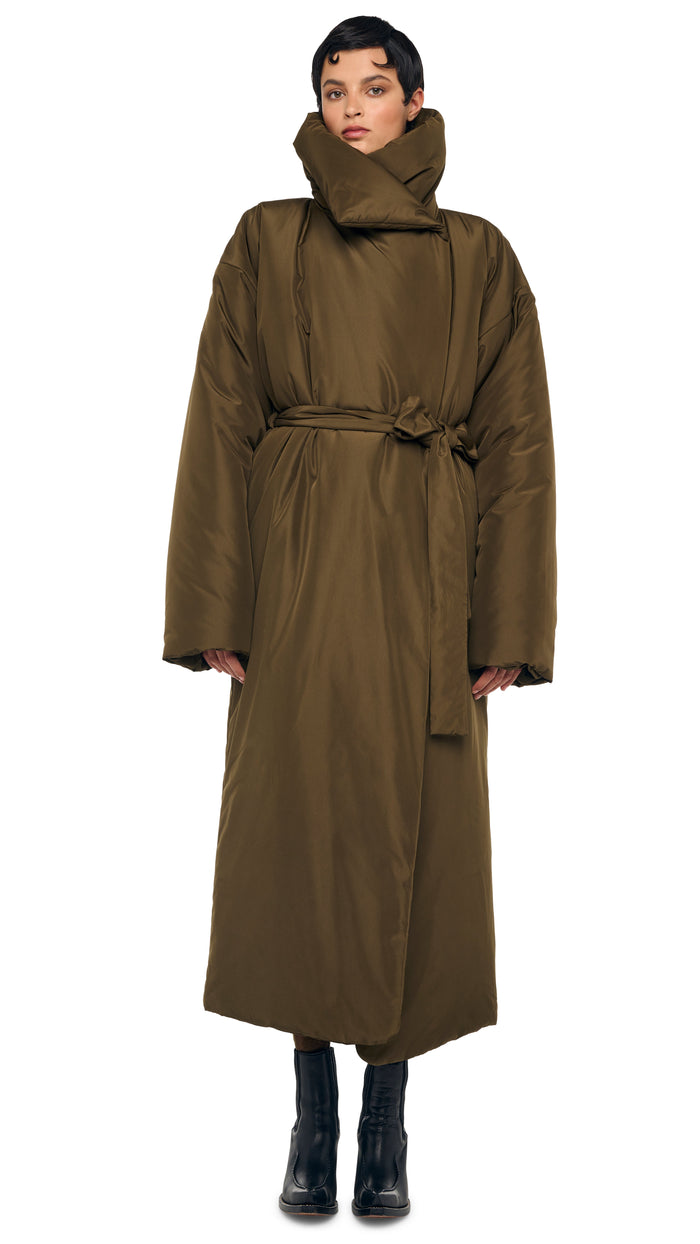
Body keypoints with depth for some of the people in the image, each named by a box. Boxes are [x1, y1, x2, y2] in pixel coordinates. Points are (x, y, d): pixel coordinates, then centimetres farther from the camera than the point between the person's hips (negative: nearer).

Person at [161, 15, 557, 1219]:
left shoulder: (477, 257, 9)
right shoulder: (266, 242, 9)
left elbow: (516, 441, 5)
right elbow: (220, 426, 4)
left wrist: (507, 626, -4)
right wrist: (217, 609, -4)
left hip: (424, 568, 0)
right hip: (297, 569, 0)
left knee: (412, 829, 2)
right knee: (301, 821, 1)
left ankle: (386, 1122, 17)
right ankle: (313, 1119, 17)